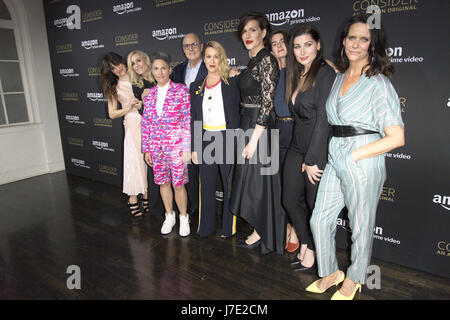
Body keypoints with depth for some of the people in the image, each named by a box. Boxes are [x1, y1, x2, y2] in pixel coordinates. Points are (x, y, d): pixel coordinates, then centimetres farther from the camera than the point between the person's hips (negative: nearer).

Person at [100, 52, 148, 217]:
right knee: (135, 158, -3)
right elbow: (112, 114, 8)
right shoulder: (114, 87, 10)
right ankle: (133, 198, 9)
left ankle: (146, 193, 16)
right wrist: (129, 107, -5)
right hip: (133, 124, -1)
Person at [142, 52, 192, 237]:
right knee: (163, 182, 13)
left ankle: (184, 218, 23)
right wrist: (146, 149, 8)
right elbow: (146, 124, 11)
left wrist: (187, 148, -11)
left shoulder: (181, 91, -5)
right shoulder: (149, 94, 8)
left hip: (177, 147, -4)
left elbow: (188, 121, -8)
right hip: (156, 148, 4)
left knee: (178, 184, 2)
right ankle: (169, 216, 32)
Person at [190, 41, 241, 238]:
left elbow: (237, 116, -3)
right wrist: (193, 148, 6)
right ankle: (205, 227, 26)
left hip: (227, 140, -3)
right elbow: (194, 119, 10)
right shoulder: (196, 87, 9)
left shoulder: (231, 84, -1)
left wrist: (237, 144, -9)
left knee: (230, 184, 5)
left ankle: (229, 228, 21)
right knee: (206, 185, 11)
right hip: (205, 141, 3)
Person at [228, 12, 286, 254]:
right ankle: (258, 229, 30)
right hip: (247, 125, 10)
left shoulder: (266, 59, -13)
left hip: (259, 127, -10)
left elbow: (267, 102, -20)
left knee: (256, 179, 0)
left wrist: (254, 138, -21)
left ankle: (260, 234, 17)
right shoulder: (253, 61, 15)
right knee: (248, 178, 15)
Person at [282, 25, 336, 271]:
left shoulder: (325, 73, -13)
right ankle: (306, 245, 32)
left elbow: (324, 119, -18)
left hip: (319, 150, -7)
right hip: (297, 148, 8)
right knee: (290, 201, 12)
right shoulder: (296, 75, 12)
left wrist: (312, 160, -17)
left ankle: (313, 250, 30)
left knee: (315, 205, 8)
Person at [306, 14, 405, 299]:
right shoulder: (338, 78, 13)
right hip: (335, 159, 7)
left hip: (364, 164, -7)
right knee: (320, 219, 12)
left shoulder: (379, 84, -8)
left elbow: (397, 137, -13)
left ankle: (354, 278, 34)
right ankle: (331, 272, 34)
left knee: (361, 226, 10)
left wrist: (356, 155, -13)